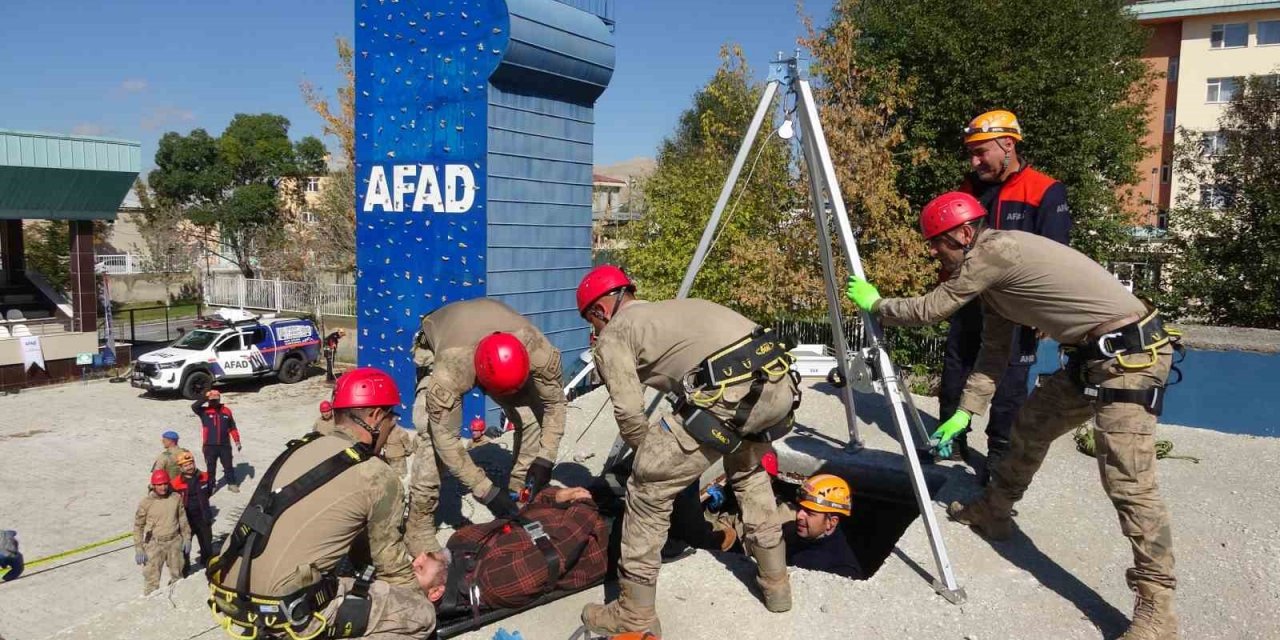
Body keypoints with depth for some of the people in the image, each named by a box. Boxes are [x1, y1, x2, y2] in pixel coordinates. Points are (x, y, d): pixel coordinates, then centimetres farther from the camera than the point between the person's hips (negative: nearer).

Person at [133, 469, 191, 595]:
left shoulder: (176, 498, -4)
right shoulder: (146, 502, -12)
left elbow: (182, 518, 8)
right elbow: (138, 526, -6)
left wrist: (186, 538, 9)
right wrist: (138, 549, -8)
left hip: (175, 542, 3)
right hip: (154, 544, -3)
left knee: (177, 575, 19)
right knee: (152, 578, -4)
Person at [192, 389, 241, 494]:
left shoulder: (226, 411, 3)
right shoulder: (204, 411, -2)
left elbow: (233, 428, 8)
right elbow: (194, 406, -23)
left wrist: (237, 441, 6)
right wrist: (205, 399, -20)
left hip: (225, 445, 1)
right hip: (210, 446, -1)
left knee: (228, 466, 11)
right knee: (210, 468, 9)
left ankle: (232, 483, 24)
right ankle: (210, 486, 21)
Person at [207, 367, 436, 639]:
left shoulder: (300, 448, 13)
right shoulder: (377, 477, -8)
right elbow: (389, 560, 6)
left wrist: (406, 568, 29)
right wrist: (417, 587, 25)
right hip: (282, 614, -8)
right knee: (421, 614, 0)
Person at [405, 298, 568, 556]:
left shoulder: (538, 351, -38)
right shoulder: (450, 371, -45)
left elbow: (555, 403, -21)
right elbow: (446, 439, -38)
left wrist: (544, 460, -27)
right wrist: (486, 491, -36)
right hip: (435, 348, -3)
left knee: (531, 418, -12)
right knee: (434, 434, -22)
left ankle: (519, 497, 7)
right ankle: (419, 524, -7)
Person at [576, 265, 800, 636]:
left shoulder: (612, 337, 13)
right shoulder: (671, 309, 36)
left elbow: (630, 415, 4)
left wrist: (653, 454, 25)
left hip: (729, 391, -8)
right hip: (779, 382, 8)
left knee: (648, 489, 8)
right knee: (748, 471, 35)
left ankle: (635, 618, 18)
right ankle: (776, 583, 44)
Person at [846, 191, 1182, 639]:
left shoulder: (993, 251, -17)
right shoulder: (993, 268, 13)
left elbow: (928, 311, -11)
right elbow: (994, 351, 16)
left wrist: (874, 304, 5)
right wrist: (964, 413, 13)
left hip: (1131, 354, -11)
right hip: (1093, 356, 11)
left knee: (1128, 482, -13)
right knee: (1032, 424, 20)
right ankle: (993, 511, 37)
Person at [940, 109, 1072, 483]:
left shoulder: (1045, 193, -8)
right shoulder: (969, 189, 10)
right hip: (968, 301, 6)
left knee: (1008, 385, 3)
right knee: (954, 374, 13)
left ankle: (1000, 455, 15)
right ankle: (951, 438, 29)